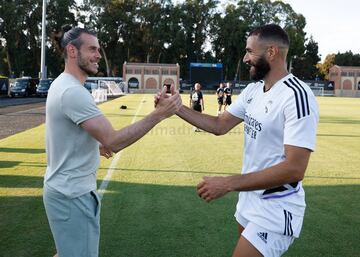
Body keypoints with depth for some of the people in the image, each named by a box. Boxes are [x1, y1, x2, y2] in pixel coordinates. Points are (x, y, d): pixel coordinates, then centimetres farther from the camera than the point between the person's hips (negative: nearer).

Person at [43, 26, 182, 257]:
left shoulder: (61, 84, 9)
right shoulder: (74, 92, -24)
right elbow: (113, 141, -29)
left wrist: (95, 146, 15)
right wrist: (159, 114, -28)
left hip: (65, 188, 10)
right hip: (73, 194, -10)